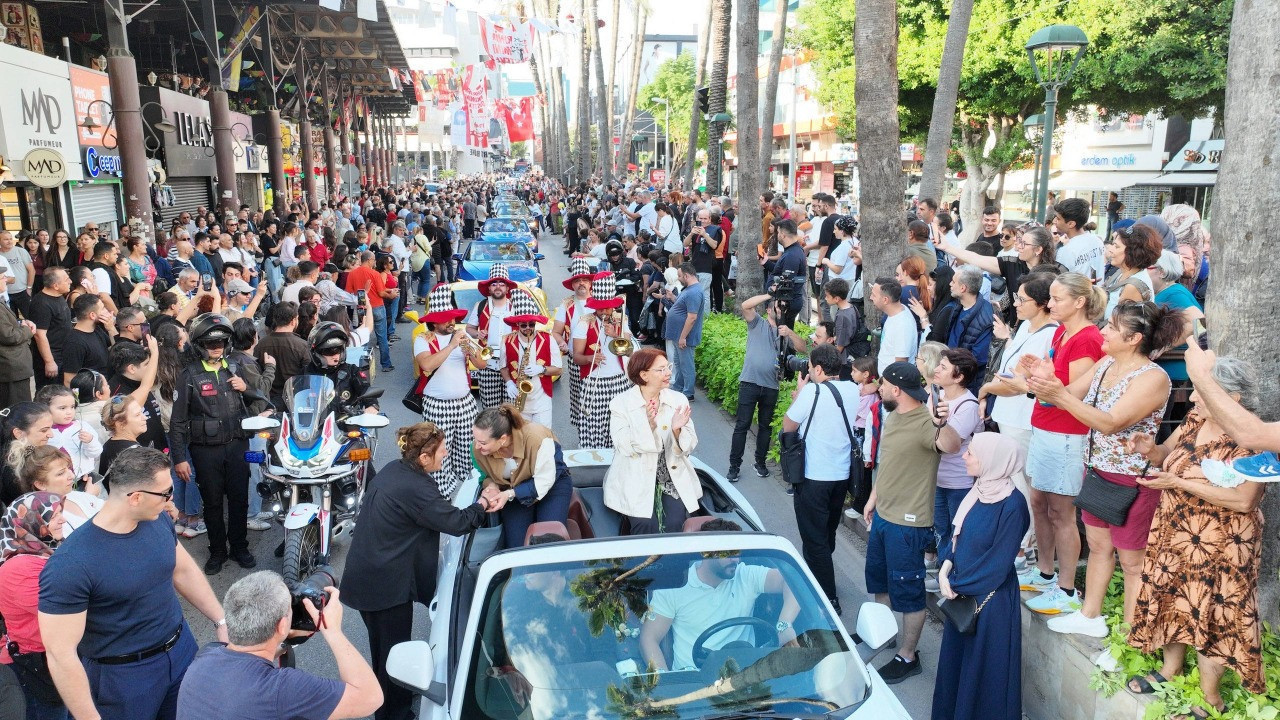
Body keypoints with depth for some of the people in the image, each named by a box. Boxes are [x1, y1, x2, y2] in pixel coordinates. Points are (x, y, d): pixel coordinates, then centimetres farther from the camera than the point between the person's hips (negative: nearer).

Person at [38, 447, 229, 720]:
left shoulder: (159, 520, -8)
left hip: (182, 648, 6)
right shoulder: (70, 565, -27)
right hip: (124, 675, -6)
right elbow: (60, 654, -23)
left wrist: (221, 621, 6)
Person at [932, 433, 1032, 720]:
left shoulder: (1012, 504, -23)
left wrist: (957, 585, -12)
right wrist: (945, 570, -6)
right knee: (955, 657, 20)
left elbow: (998, 562, -20)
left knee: (983, 667, 8)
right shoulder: (979, 491, 1)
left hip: (989, 598, -8)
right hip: (961, 592, 8)